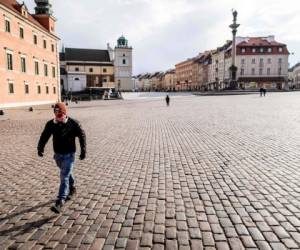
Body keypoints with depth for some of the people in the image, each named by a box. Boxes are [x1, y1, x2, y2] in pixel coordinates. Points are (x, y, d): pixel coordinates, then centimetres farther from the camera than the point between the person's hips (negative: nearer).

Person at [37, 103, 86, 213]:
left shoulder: (73, 123, -13)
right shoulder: (50, 124, -4)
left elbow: (82, 135, -5)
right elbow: (44, 136, 2)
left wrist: (83, 150, -5)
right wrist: (40, 148, -13)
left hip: (69, 155, -4)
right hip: (57, 155, 4)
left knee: (64, 177, -10)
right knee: (67, 174, 22)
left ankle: (59, 203, -12)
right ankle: (72, 189, 47)